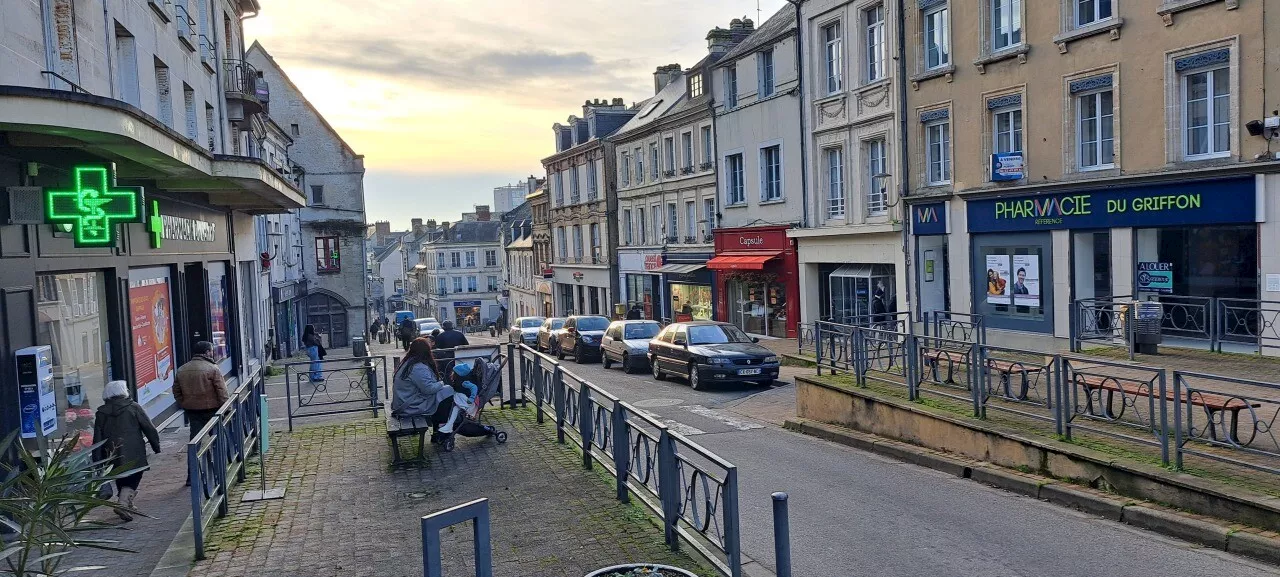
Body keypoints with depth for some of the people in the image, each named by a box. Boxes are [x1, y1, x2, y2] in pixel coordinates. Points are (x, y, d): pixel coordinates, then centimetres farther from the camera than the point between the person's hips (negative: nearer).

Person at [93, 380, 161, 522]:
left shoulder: (101, 413, 7)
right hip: (134, 455, -4)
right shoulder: (133, 407, -2)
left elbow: (97, 440, 7)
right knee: (133, 478, -1)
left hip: (113, 456, 4)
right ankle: (123, 503, -20)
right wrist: (156, 447, 7)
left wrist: (98, 462, 10)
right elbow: (149, 429, -3)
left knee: (121, 480, 19)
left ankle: (126, 503, 25)